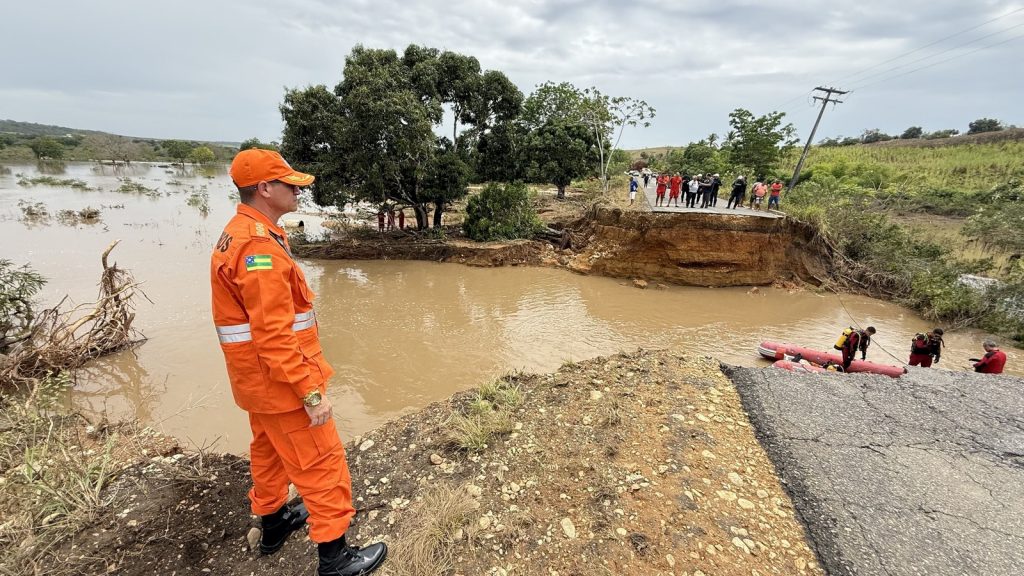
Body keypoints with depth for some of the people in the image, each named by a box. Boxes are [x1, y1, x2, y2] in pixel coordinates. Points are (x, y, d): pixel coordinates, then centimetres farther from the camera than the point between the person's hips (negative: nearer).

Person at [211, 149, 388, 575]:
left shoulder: (237, 234, 9)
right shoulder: (259, 246, -25)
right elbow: (274, 335, -28)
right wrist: (311, 391, -24)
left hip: (257, 379, 10)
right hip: (281, 380, -10)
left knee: (269, 451, 24)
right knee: (322, 464, 1)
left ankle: (273, 523, 44)